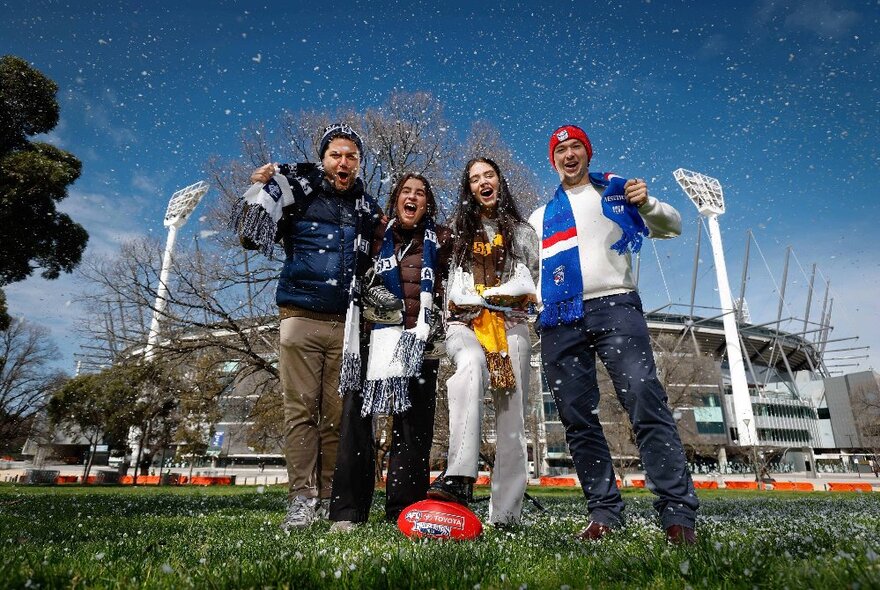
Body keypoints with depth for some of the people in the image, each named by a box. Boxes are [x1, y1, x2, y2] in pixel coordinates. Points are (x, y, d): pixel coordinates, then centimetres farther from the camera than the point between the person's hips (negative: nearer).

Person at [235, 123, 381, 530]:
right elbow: (252, 237, 5)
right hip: (301, 317, -2)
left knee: (337, 413, 3)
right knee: (301, 409, -2)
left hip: (345, 323, 3)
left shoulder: (367, 208, 16)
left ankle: (330, 500, 12)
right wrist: (258, 190, -8)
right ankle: (301, 499, 4)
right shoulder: (299, 190, 5)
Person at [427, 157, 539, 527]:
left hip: (510, 326, 1)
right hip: (465, 324, -1)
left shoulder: (521, 231, 20)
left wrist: (484, 293, -3)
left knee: (511, 421, -6)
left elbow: (531, 281, 10)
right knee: (471, 364, -37)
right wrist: (506, 292, 1)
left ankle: (505, 515, -1)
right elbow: (453, 289, 14)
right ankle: (459, 477, -46)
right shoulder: (457, 231, 21)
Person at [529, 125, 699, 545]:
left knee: (646, 404, -15)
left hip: (614, 307, -3)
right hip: (559, 320, 3)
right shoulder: (540, 217, 24)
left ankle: (678, 514, -11)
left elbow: (671, 227, 14)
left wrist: (647, 204, -6)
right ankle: (604, 514, 8)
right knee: (578, 420, 0)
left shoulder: (617, 191, 18)